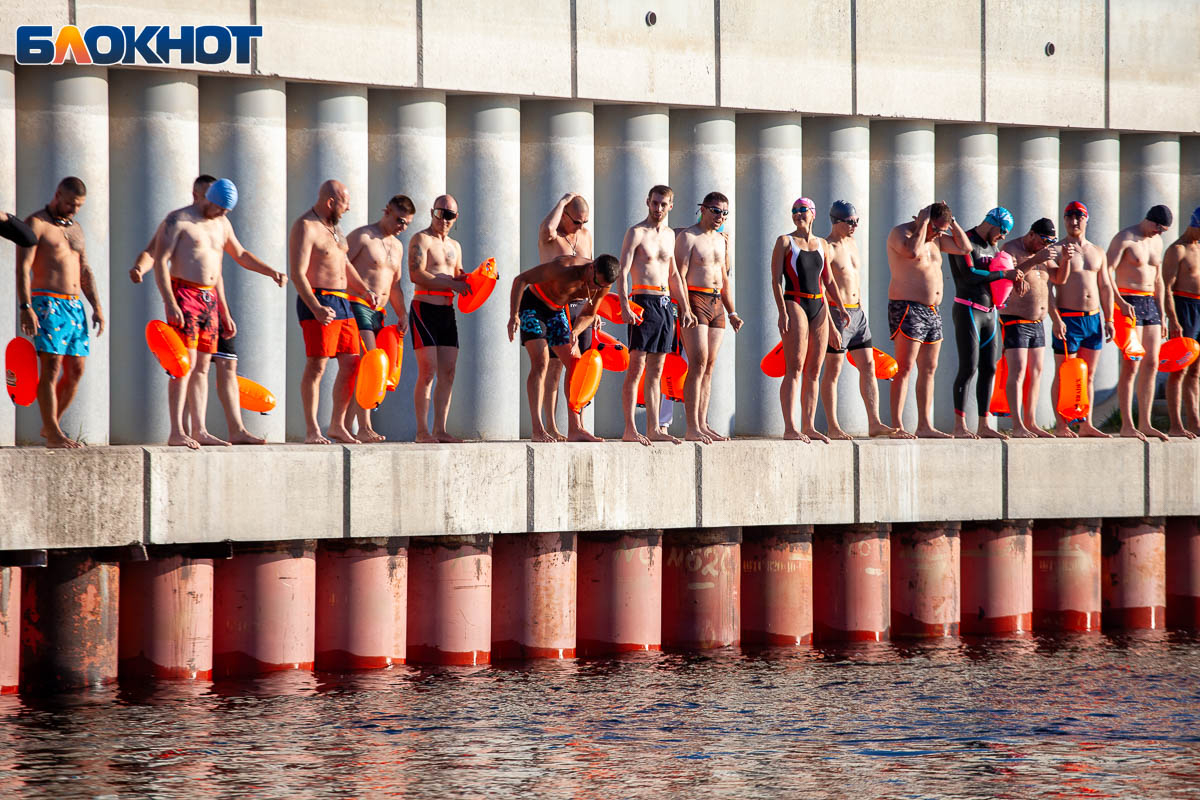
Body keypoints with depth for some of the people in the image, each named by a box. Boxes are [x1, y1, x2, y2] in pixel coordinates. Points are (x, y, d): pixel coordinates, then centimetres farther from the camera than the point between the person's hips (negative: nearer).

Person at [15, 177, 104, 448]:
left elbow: (85, 271, 23)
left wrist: (97, 307, 13)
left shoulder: (75, 228, 19)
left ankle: (50, 425, 17)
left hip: (74, 305, 8)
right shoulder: (36, 223, -4)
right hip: (47, 303, -8)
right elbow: (22, 268, -11)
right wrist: (25, 308, -20)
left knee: (75, 370, 5)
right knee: (51, 367, -11)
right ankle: (53, 435, -11)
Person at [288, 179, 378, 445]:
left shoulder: (332, 226, 18)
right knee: (316, 366, -9)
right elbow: (297, 274, -18)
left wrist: (365, 289, 15)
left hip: (342, 302, 9)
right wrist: (315, 308, -29)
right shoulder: (305, 228, -11)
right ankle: (311, 430, -8)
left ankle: (337, 425, 14)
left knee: (351, 363, 6)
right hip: (318, 301, -9)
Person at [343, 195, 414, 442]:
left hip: (378, 313, 8)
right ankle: (364, 428, -23)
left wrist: (402, 314, 18)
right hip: (356, 307, -8)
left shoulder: (397, 246, 21)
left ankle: (345, 426, 9)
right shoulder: (361, 236, -4)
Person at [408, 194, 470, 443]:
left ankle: (440, 430, 5)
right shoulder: (421, 240, -5)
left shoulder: (454, 246, 19)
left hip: (447, 311, 7)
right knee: (428, 372, -12)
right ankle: (422, 431, -10)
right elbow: (417, 275, -17)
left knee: (448, 373, 3)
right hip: (424, 308, -7)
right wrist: (451, 283, -18)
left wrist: (465, 278, 5)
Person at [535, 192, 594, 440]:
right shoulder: (548, 234, -7)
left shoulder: (585, 234, 12)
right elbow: (548, 229, -34)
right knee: (554, 367, -7)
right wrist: (563, 201, -20)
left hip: (579, 307, 6)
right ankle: (551, 427, -4)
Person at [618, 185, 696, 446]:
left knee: (656, 372, 8)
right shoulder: (636, 233, -5)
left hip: (665, 304, 7)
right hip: (644, 302, -7)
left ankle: (653, 429, 9)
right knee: (636, 368, -10)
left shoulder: (669, 235, 16)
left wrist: (685, 308, 21)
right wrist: (625, 306, -24)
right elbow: (622, 273, -12)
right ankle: (630, 429, -11)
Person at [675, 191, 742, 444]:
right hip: (695, 300, -7)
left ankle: (703, 425, 8)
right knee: (698, 364, -13)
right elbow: (679, 276, -11)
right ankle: (692, 428, -15)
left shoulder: (723, 241, 18)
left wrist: (732, 313, 19)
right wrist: (686, 309, -20)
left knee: (709, 366, 6)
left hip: (717, 303, 7)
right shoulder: (687, 237, -5)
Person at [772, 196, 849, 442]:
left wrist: (841, 308, 8)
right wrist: (782, 312, -15)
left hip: (819, 307, 6)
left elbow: (828, 280, 20)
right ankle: (790, 427, -18)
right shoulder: (785, 242, 2)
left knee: (814, 371, 4)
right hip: (795, 304, -5)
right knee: (795, 368, -13)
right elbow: (776, 279, -5)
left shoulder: (821, 244, 16)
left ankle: (809, 426, 8)